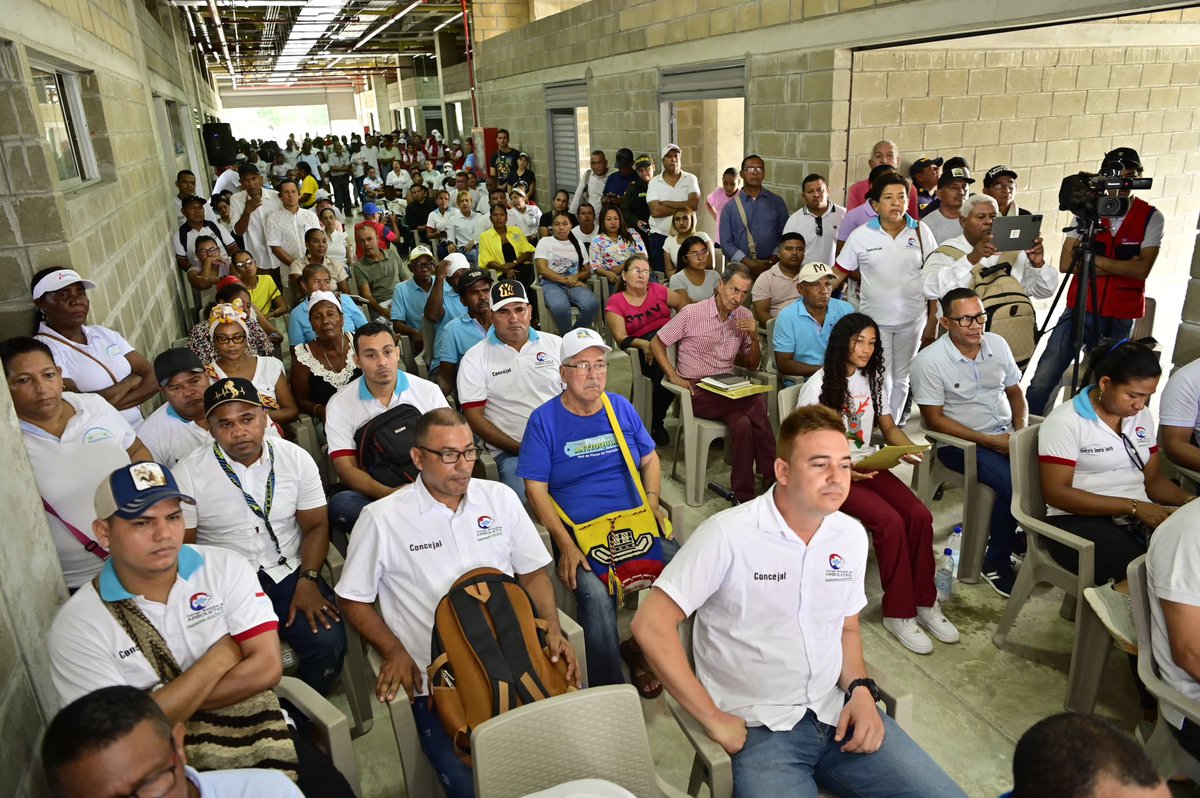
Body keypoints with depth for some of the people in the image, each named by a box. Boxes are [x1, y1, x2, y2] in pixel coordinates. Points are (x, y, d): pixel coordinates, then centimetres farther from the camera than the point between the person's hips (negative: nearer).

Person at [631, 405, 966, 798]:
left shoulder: (852, 535, 3)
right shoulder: (727, 535, -18)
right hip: (759, 729, -5)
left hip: (839, 713, 6)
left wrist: (861, 689, -2)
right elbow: (650, 625, -18)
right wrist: (714, 719, -14)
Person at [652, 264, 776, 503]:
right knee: (758, 402, -28)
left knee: (743, 423, -31)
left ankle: (744, 495, -21)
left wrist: (755, 338, -6)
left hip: (727, 389, 5)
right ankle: (771, 478, -17)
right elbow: (656, 343, 1)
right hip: (696, 393, -4)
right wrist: (673, 376, -12)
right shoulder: (692, 313, -7)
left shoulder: (745, 317, 7)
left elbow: (752, 365, 14)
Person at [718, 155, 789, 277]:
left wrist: (774, 259, -9)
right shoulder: (730, 207, 6)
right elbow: (725, 243, -1)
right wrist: (750, 263, -11)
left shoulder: (777, 202, 9)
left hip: (771, 267, 1)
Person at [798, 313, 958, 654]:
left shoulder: (873, 379, 10)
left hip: (868, 465, 6)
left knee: (919, 515, -19)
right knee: (890, 522, -27)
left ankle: (924, 602, -3)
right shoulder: (818, 386, -10)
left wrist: (909, 448, -6)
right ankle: (899, 612, -12)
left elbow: (889, 427, 16)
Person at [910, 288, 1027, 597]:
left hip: (1005, 434, 6)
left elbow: (1015, 392, 16)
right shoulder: (929, 360, -14)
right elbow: (934, 419, -14)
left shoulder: (997, 344, 4)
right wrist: (990, 441, -16)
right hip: (960, 442, -6)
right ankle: (996, 563, -7)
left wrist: (1021, 431, -2)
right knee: (1014, 485, -28)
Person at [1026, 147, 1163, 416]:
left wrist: (1093, 258, -12)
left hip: (1121, 317, 0)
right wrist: (1119, 266, -10)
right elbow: (1066, 264, -6)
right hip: (1080, 309, 0)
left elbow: (1141, 269, -11)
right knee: (1042, 382, -8)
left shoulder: (1151, 217, 1)